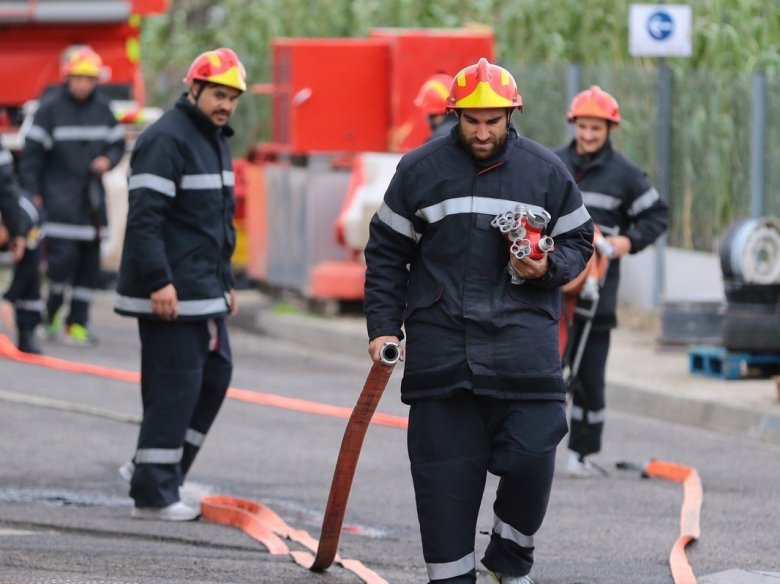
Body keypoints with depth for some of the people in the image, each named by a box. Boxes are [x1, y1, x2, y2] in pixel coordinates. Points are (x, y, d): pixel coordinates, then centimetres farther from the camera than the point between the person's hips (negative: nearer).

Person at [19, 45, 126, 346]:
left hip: (91, 199, 5)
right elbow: (32, 152, -5)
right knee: (63, 256, -15)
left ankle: (78, 322, 10)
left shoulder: (102, 108, 9)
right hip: (60, 196, -5)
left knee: (89, 263, 4)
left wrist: (108, 160, -3)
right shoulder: (50, 108, -5)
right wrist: (32, 194, -10)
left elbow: (117, 142, 20)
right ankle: (52, 314, 4)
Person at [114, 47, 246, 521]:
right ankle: (154, 494, -2)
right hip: (170, 294, -10)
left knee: (216, 374, 10)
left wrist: (226, 281, 24)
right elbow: (144, 218, -21)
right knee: (175, 388, -8)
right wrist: (159, 282, -25)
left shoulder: (216, 141, 17)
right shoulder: (166, 141, -14)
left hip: (205, 292, 10)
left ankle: (156, 468, 19)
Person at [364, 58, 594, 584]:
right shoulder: (420, 170, 6)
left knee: (531, 455, -9)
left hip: (523, 339, 0)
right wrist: (384, 327, 4)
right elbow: (386, 254, 11)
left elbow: (578, 240, 15)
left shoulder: (545, 171, 6)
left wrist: (547, 268, -6)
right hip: (440, 340, 0)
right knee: (445, 469, 0)